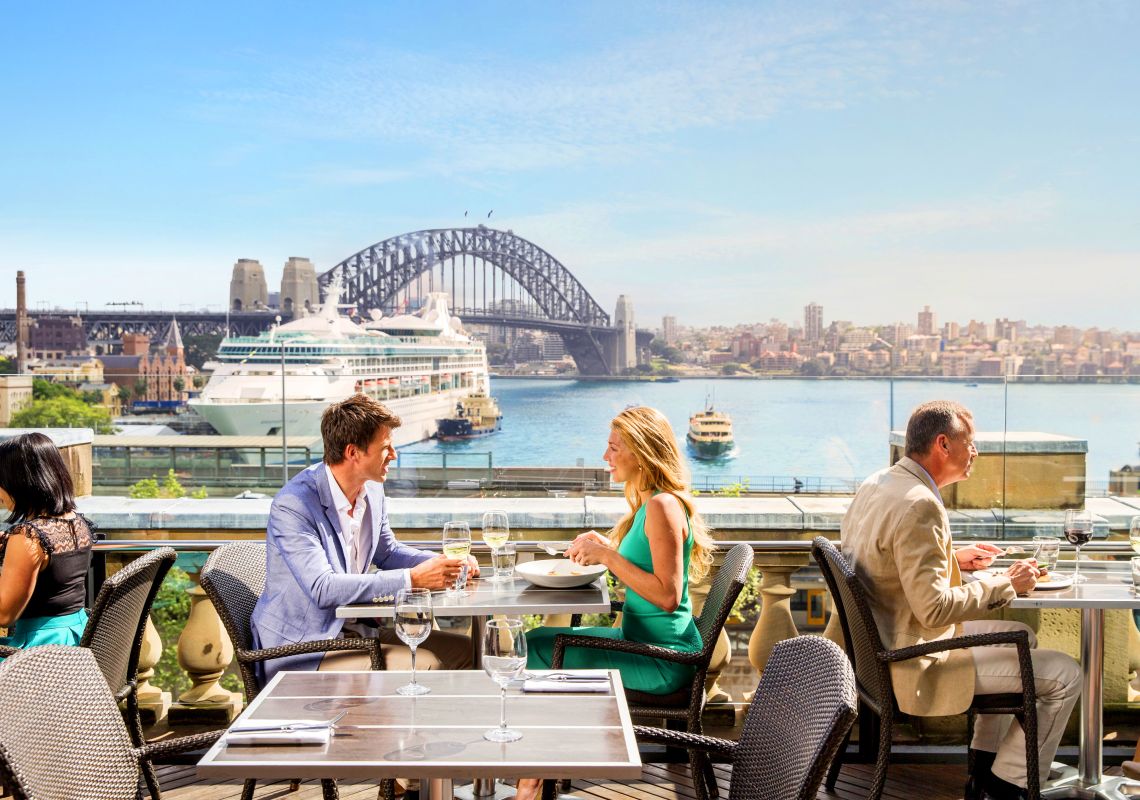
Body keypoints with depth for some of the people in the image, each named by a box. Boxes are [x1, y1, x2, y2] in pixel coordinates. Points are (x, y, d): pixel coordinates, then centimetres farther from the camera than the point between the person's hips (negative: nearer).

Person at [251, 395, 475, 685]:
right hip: (301, 651, -9)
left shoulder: (372, 491, 4)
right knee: (423, 666, -24)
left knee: (462, 650, 0)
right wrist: (412, 579, -32)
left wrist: (445, 562, 1)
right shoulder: (292, 506, -22)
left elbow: (387, 553, 20)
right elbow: (322, 588, -31)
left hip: (353, 630, 9)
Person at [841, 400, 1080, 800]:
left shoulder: (876, 484, 5)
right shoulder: (919, 505, -25)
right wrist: (1005, 584, -15)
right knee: (1065, 675, -3)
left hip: (878, 648, 10)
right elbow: (934, 608, -28)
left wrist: (953, 558, 14)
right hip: (914, 668, -10)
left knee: (1020, 636, 27)